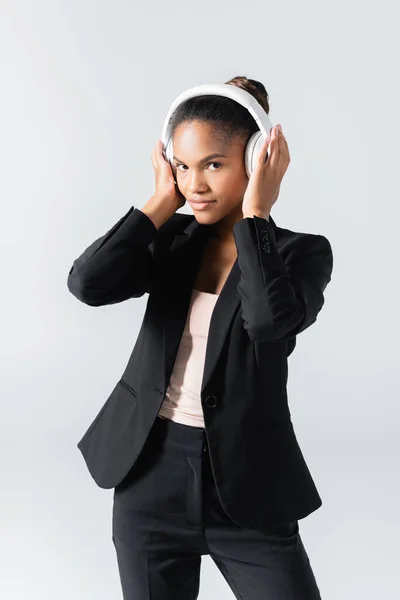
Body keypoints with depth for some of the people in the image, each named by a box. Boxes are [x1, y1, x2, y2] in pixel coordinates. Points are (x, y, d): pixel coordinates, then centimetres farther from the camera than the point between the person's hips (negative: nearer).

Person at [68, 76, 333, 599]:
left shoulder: (302, 252, -5)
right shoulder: (173, 240, 4)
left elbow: (271, 318, -28)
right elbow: (88, 283, -14)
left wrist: (254, 213, -18)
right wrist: (162, 202, -8)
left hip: (247, 488, -3)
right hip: (152, 477, 3)